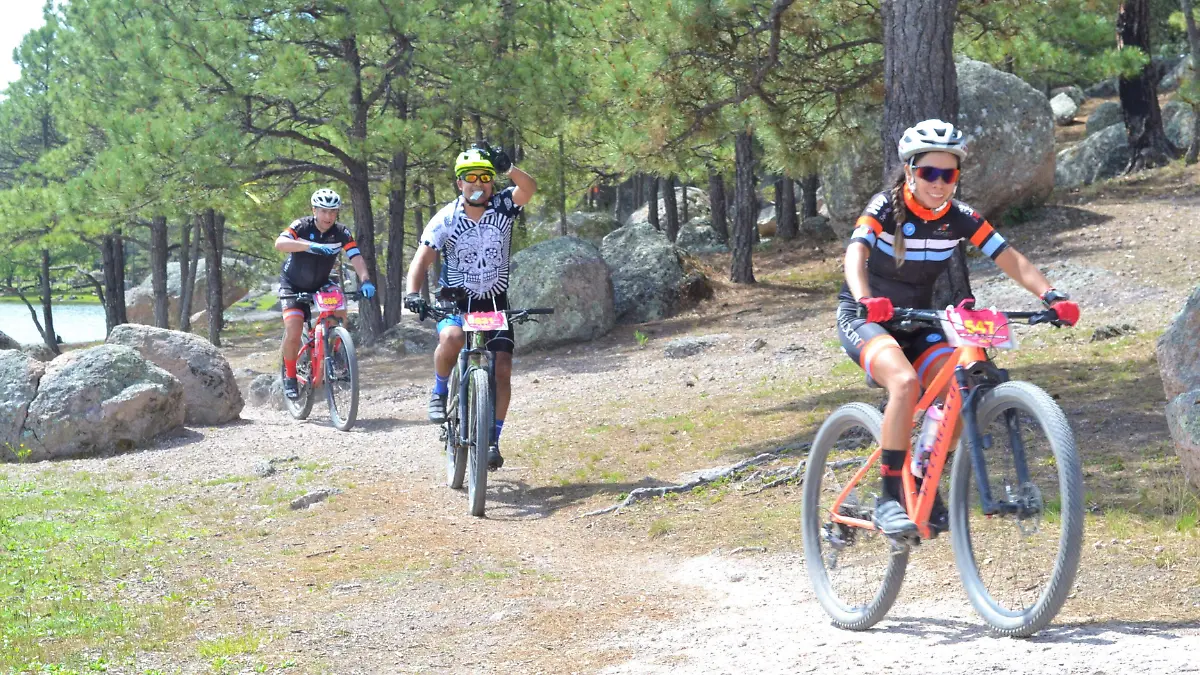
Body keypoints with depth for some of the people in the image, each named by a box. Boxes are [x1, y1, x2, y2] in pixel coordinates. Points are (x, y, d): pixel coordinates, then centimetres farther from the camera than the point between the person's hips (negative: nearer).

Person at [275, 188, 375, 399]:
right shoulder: (302, 226, -22)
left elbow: (356, 257, -26)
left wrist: (365, 280, -46)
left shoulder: (341, 233, -15)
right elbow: (280, 243, -40)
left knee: (340, 314, -21)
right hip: (293, 285, -3)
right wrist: (312, 245, -55)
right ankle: (289, 376, -1)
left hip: (320, 284, 3)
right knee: (293, 331, -21)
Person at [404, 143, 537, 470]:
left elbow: (528, 188, -30)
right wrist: (413, 294, -31)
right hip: (456, 299, -1)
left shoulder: (503, 207, -10)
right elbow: (422, 259, -13)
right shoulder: (446, 219, -11)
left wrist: (507, 168, -49)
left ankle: (492, 439, 3)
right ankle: (439, 392, -7)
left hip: (495, 301, 1)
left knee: (502, 369, -9)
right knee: (452, 338, -34)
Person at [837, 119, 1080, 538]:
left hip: (917, 323, 5)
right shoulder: (885, 208, -17)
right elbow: (855, 254, -34)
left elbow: (1009, 258, -13)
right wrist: (866, 300, -55)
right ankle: (889, 499, -26)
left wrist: (1051, 295, -30)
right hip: (865, 319, -5)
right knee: (905, 383, -33)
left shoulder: (960, 218, -5)